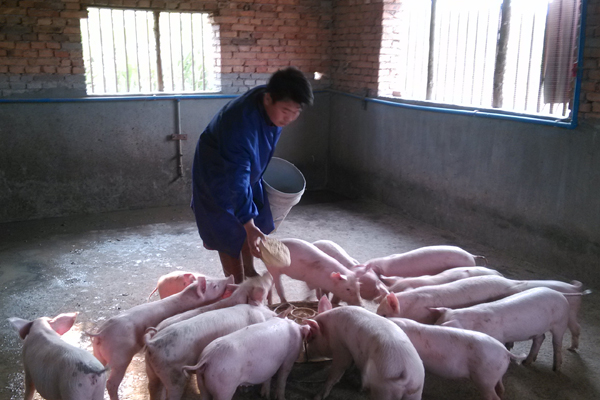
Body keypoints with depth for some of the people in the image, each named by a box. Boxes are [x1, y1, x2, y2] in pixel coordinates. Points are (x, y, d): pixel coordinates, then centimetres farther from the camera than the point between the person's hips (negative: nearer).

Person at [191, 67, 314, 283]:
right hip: (218, 174, -7)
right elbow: (237, 179, -43)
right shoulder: (241, 122, -42)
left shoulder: (274, 107, -18)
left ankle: (249, 271, 35)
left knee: (255, 223, 15)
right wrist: (249, 225, -45)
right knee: (230, 233, -3)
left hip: (248, 168, 8)